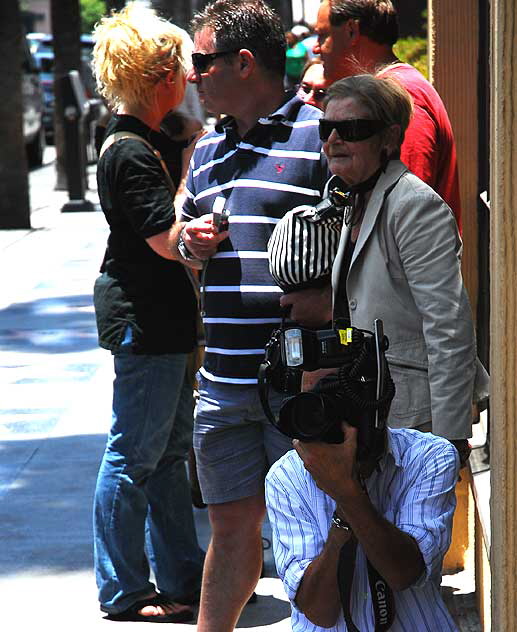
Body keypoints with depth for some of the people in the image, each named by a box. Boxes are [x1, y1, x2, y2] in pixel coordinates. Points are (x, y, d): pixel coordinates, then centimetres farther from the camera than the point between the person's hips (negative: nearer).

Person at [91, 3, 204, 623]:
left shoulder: (140, 142, 12)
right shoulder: (129, 152, -18)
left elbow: (170, 233, 21)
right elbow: (169, 240, -22)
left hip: (161, 317, 11)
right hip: (143, 321, -11)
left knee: (170, 449, 16)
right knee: (134, 456, -2)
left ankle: (182, 575, 26)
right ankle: (125, 593, 6)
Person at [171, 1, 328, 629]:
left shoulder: (319, 135, -6)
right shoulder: (208, 150, 17)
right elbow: (183, 238, 30)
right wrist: (192, 243, 5)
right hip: (225, 381, 6)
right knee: (231, 520, 14)